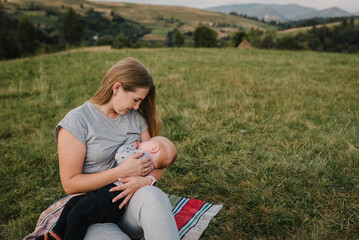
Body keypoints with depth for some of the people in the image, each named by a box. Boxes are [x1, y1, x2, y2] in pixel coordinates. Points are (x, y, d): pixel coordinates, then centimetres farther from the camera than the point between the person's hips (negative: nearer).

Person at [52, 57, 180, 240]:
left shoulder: (136, 117, 10)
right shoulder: (77, 120, -7)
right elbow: (70, 184, -10)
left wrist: (147, 180, -13)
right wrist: (122, 172, -17)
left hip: (130, 204, 4)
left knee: (153, 195, -32)